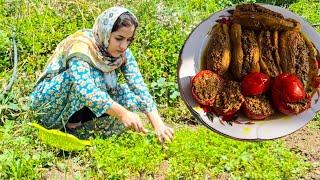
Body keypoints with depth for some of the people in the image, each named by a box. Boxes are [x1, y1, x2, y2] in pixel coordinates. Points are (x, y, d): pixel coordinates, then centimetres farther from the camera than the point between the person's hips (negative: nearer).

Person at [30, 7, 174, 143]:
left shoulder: (122, 52, -12)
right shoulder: (80, 46, -31)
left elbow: (139, 87, -20)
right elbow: (85, 90, -45)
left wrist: (158, 124, -33)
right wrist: (122, 113, -54)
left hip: (79, 104, 7)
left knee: (132, 96, -14)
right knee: (93, 76, -33)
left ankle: (75, 117, -2)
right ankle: (72, 124, -14)